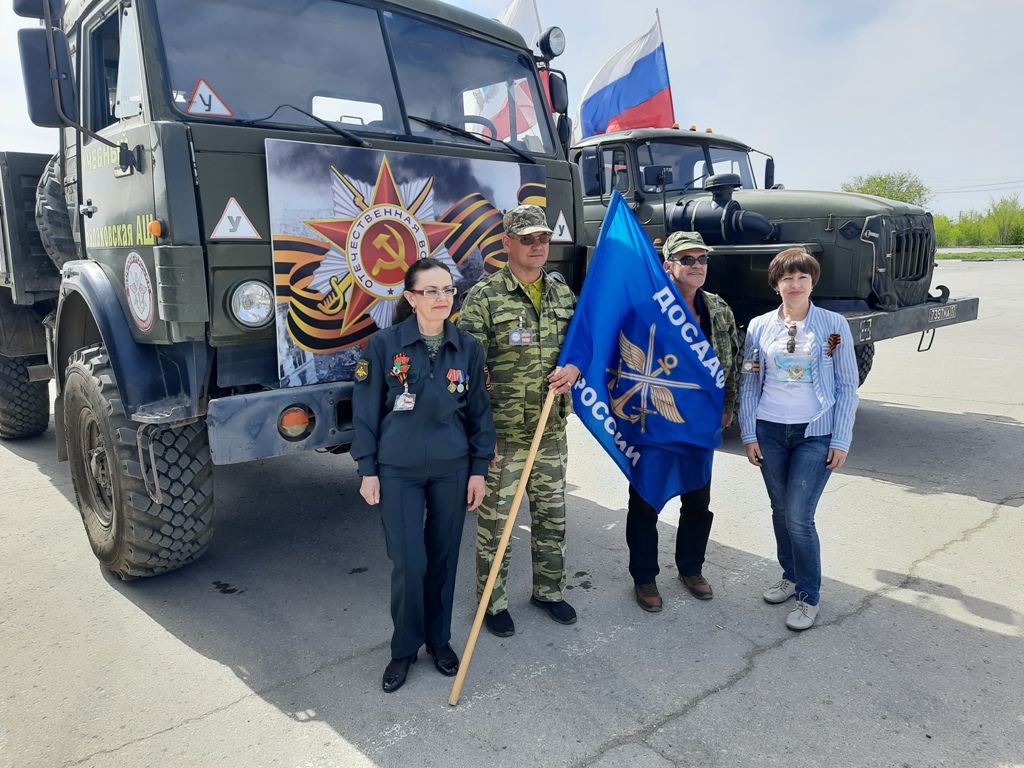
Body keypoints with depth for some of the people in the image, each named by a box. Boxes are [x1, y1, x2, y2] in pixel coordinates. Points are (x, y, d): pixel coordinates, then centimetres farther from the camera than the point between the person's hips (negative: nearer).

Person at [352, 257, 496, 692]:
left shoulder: (468, 348, 0)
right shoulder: (384, 345, -7)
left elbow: (479, 411, 5)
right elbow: (365, 409, -2)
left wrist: (479, 468, 3)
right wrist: (368, 469, -3)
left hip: (451, 469, 2)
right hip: (398, 471, -2)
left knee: (443, 559, 11)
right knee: (409, 563, -3)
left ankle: (439, 640, 32)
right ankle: (404, 649, 20)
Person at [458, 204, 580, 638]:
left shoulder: (563, 295, 8)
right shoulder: (484, 297, -9)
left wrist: (574, 367, -8)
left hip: (552, 431, 5)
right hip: (501, 434, -5)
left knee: (551, 516, 16)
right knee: (496, 521, 6)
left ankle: (548, 590, 35)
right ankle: (492, 602, 24)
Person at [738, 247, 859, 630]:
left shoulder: (834, 324, -2)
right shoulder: (760, 326, 3)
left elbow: (847, 385, -1)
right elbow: (749, 383, 6)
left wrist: (841, 440, -5)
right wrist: (749, 434, 1)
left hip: (816, 434, -3)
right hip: (770, 431, 3)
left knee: (798, 515, -7)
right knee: (780, 510, 12)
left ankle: (809, 597, 10)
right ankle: (791, 576, 32)